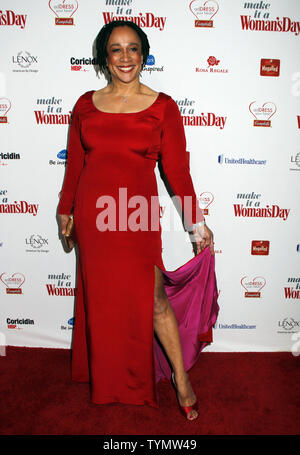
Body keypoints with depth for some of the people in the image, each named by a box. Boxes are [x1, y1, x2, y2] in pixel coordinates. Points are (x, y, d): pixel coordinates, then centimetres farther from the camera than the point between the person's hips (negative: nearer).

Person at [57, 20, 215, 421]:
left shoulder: (163, 107, -2)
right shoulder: (86, 105, 5)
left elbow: (177, 169, -1)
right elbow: (75, 164, 11)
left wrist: (197, 221, -1)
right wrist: (65, 210, 16)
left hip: (138, 215, -3)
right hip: (93, 214, 3)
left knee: (153, 299, -1)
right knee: (100, 295, 15)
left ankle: (181, 377, 23)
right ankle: (106, 378, 39)